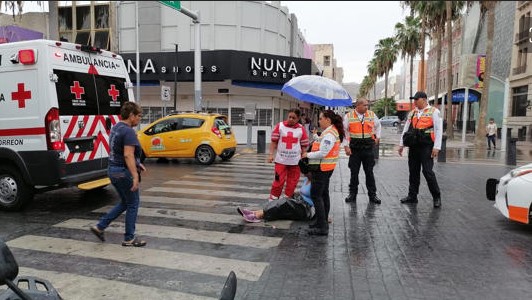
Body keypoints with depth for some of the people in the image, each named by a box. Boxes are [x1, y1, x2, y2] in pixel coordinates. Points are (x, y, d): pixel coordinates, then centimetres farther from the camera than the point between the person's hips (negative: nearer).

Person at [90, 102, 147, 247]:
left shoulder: (115, 128, 12)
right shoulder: (128, 131, -19)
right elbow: (128, 155, -28)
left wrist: (137, 163, 21)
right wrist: (135, 176, -29)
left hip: (113, 170, 9)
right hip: (124, 172, -9)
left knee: (125, 202, 21)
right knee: (133, 204, 5)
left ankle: (100, 226, 20)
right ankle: (129, 238, 15)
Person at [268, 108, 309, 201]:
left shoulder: (301, 129, 1)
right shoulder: (280, 126, -2)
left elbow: (304, 145, 5)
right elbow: (274, 141, 1)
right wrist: (271, 154, -4)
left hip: (295, 161, 1)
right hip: (281, 159, -1)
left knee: (292, 182, 8)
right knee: (278, 181, 1)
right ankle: (272, 200, 14)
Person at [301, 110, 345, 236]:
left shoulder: (329, 134, -20)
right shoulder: (332, 131, 12)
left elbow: (322, 153, -25)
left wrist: (308, 155, -13)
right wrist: (310, 154, 4)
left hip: (322, 168, -11)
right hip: (326, 168, 11)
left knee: (316, 196, -7)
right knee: (324, 194, 17)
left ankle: (322, 227, -4)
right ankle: (323, 222, 29)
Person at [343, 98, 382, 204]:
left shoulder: (371, 115, 4)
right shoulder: (348, 116, -3)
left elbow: (378, 125, 24)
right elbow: (344, 132, -1)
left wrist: (377, 137, 17)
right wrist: (346, 146, -7)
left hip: (368, 149, 2)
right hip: (354, 149, -1)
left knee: (369, 172, 6)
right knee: (354, 172, 7)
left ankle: (372, 195, 14)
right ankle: (352, 194, 18)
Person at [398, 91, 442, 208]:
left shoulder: (433, 112, -2)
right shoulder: (412, 113, 13)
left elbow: (438, 130, -7)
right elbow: (406, 129, 17)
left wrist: (436, 147, -13)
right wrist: (401, 144, 14)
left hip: (427, 147, -6)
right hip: (414, 146, 6)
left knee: (427, 171, -7)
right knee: (413, 171, 9)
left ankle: (436, 197, 7)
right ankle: (412, 196, 18)